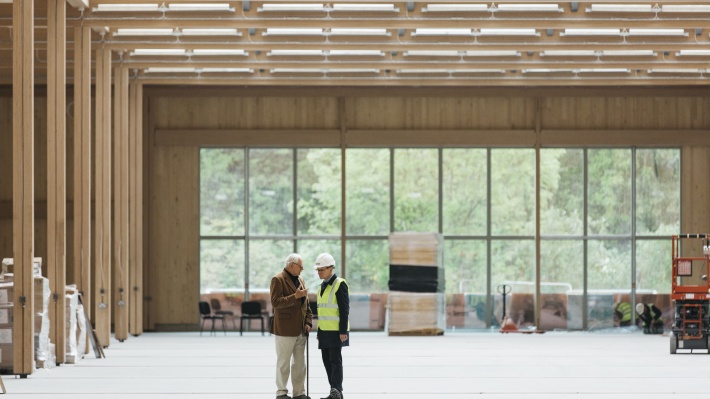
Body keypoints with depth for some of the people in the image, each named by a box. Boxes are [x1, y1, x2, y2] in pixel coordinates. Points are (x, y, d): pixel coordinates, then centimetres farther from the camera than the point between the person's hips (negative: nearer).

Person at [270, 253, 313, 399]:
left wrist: (308, 322, 7)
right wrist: (295, 296, -23)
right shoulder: (278, 280, -9)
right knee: (284, 362, 0)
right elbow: (275, 302, -19)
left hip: (300, 330, 7)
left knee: (300, 363, 10)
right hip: (285, 329, -7)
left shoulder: (300, 280, 15)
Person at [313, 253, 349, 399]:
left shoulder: (340, 284, -10)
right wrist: (319, 331, 18)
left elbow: (344, 310, -14)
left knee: (335, 361, -9)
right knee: (327, 361, 7)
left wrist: (343, 331, -19)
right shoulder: (323, 286, 15)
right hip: (325, 331, 8)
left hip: (336, 331, -8)